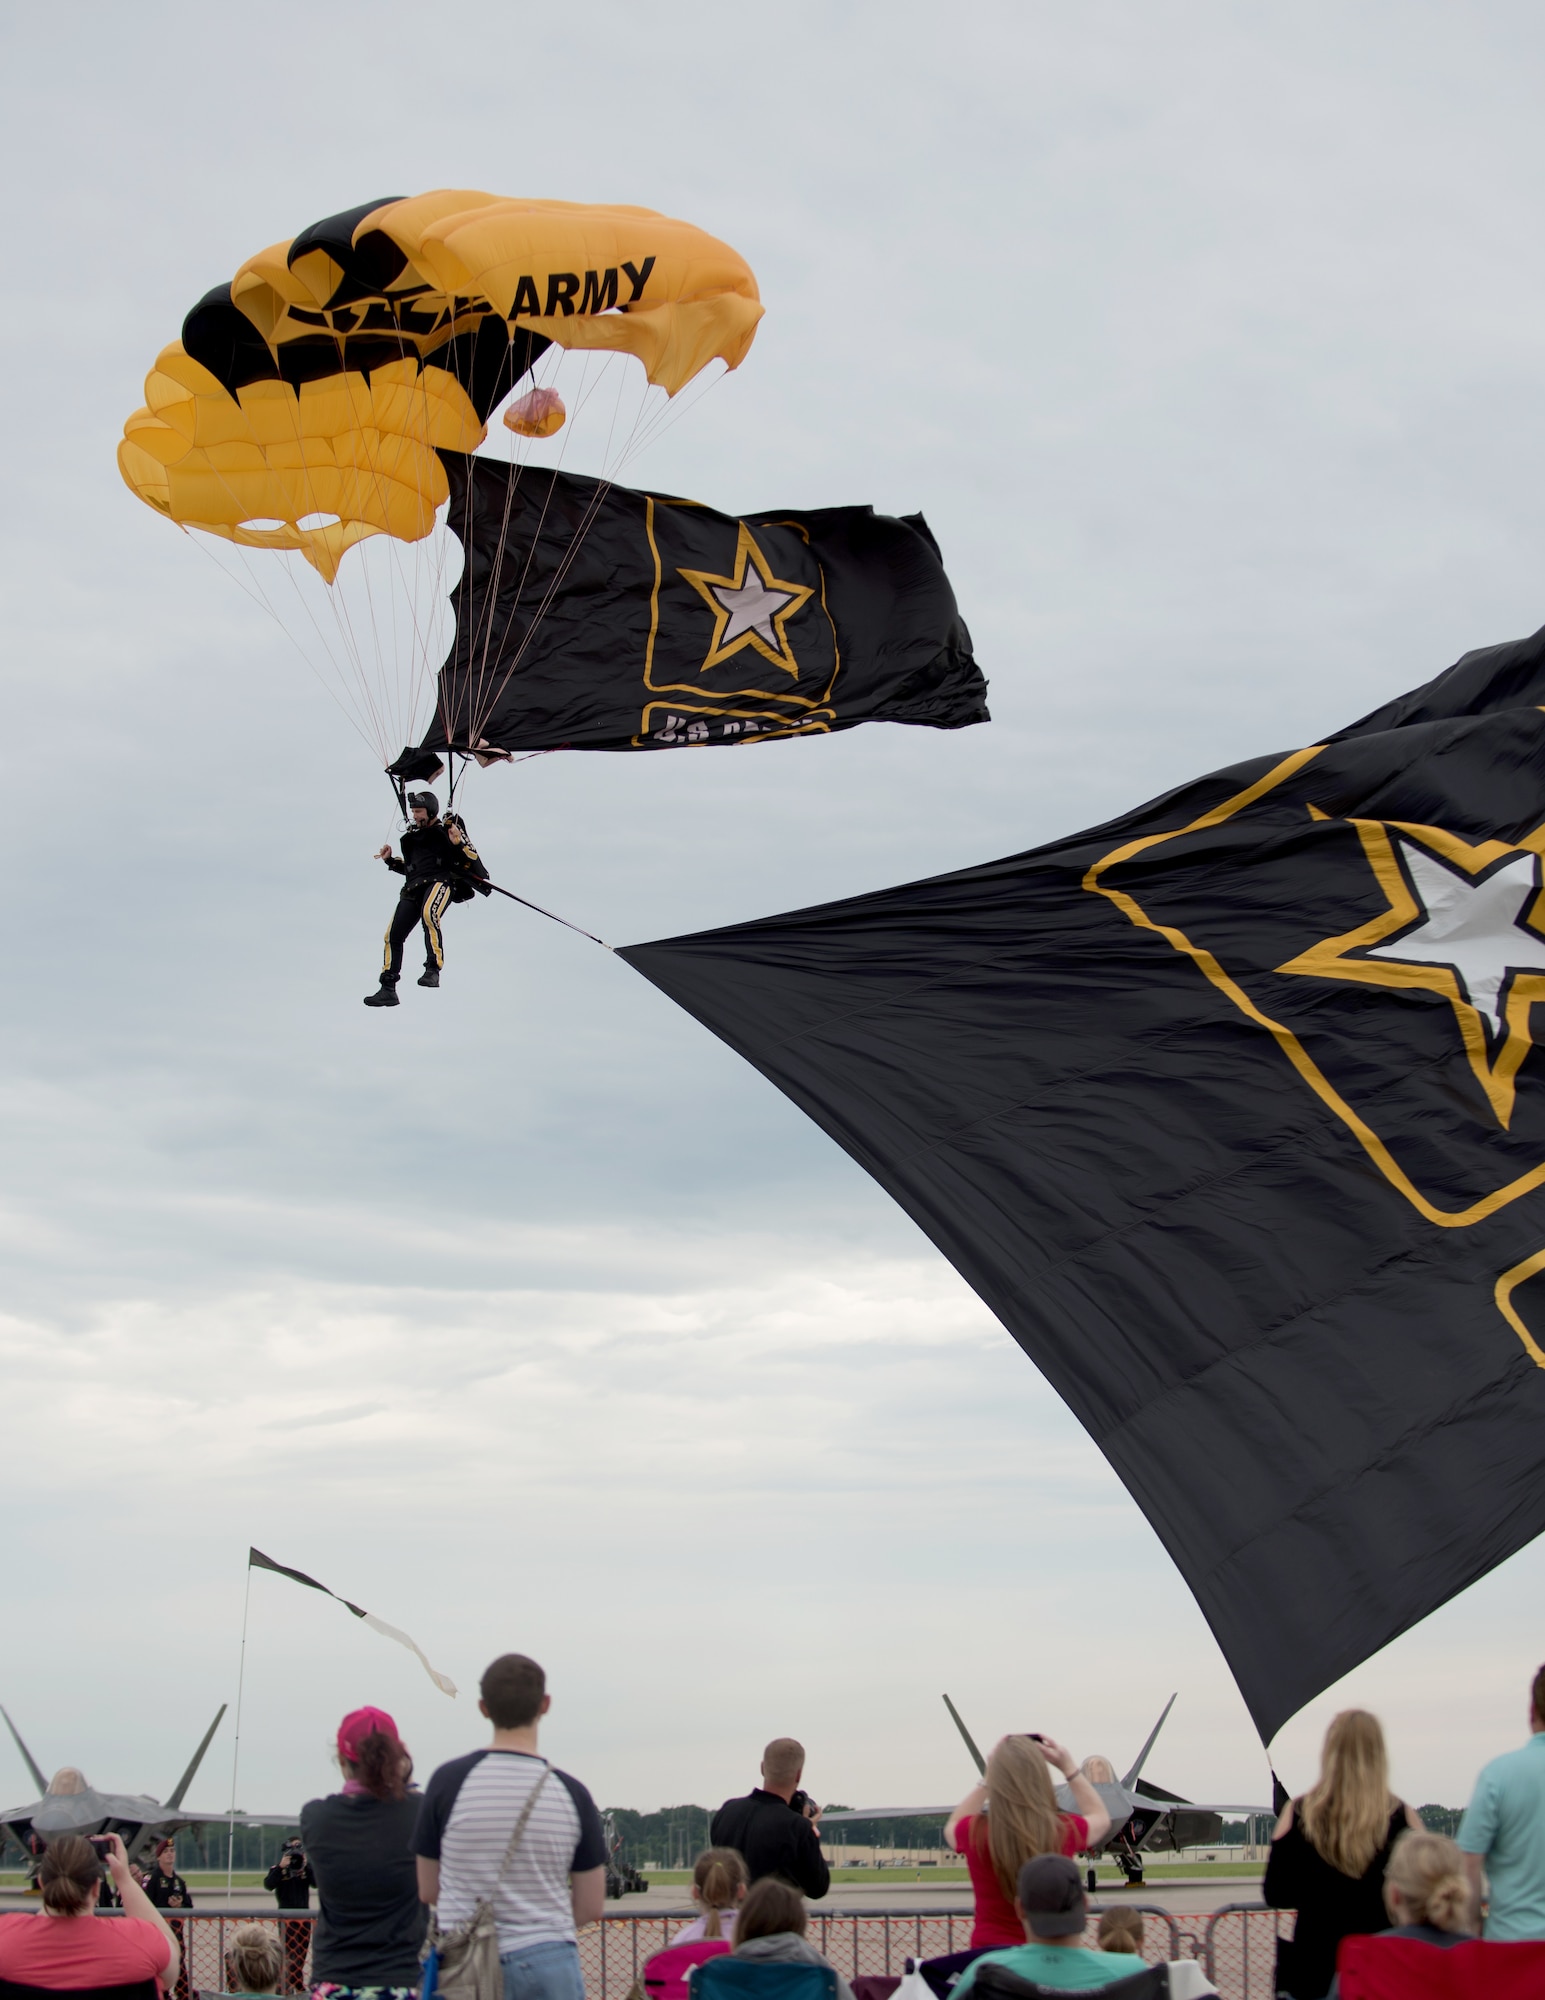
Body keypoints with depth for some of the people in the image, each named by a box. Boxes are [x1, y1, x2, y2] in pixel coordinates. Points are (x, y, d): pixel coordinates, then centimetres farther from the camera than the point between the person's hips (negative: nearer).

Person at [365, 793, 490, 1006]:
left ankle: (433, 969, -37)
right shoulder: (412, 837, 25)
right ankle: (388, 989, 2)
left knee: (429, 913, -38)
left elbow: (472, 858, 1)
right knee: (393, 934, -5)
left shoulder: (448, 829, 7)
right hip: (414, 887, 6)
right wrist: (390, 861, 21)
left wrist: (458, 843, -16)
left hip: (441, 881, -6)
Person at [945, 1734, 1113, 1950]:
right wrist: (1069, 1767, 19)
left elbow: (952, 1827, 18)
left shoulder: (975, 1833, -10)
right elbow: (1100, 1818, 17)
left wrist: (988, 1779, 17)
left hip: (989, 1951, 0)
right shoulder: (1065, 1830, -9)